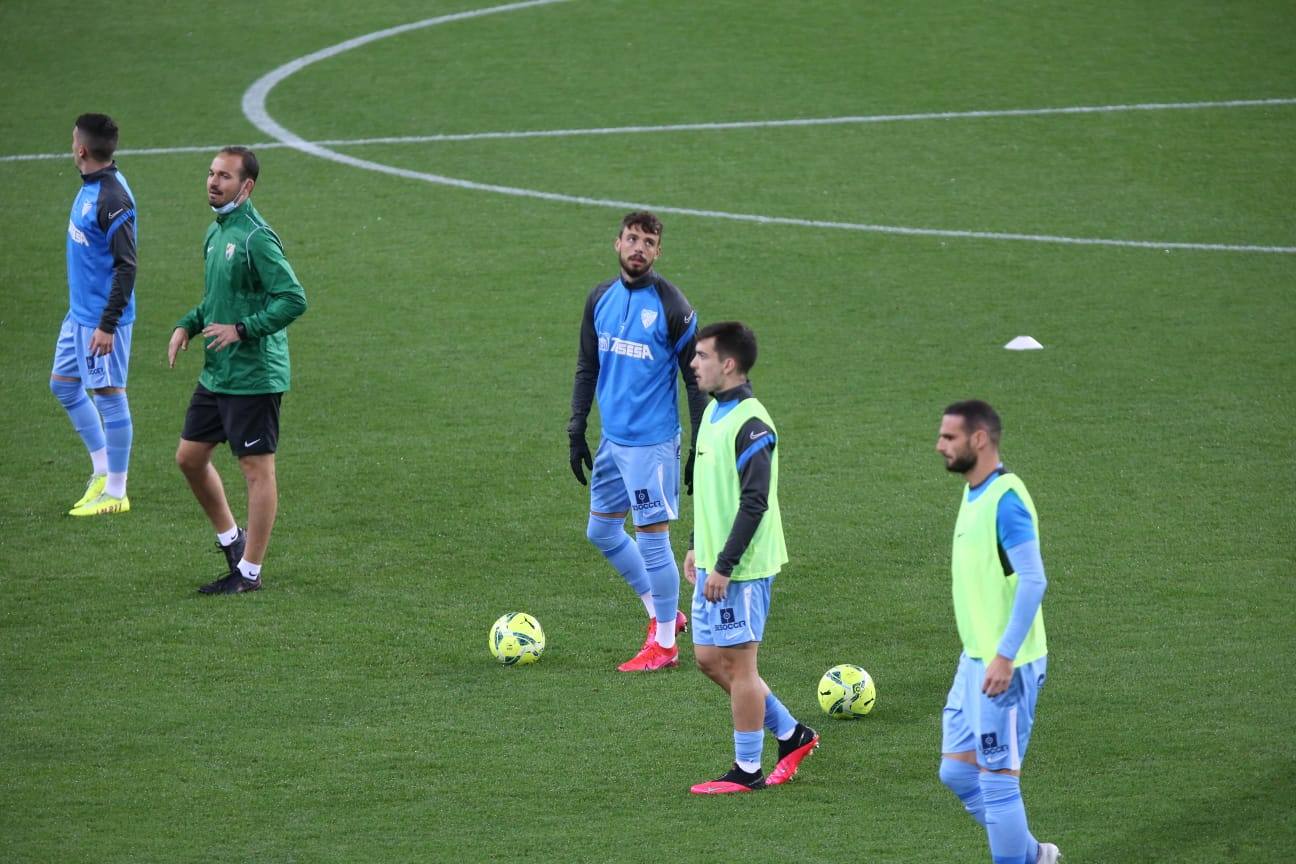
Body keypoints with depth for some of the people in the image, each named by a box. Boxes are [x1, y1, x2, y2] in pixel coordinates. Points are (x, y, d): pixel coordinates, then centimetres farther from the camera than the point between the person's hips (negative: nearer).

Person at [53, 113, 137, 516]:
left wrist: (107, 324, -23)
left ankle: (115, 492, 8)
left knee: (109, 396, -1)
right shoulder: (90, 187, 7)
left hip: (102, 318, -10)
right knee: (63, 384, 18)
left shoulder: (113, 200, -23)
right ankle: (102, 469, 28)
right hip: (79, 312, 10)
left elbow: (126, 267, -23)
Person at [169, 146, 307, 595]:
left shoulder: (256, 238, -17)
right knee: (190, 456, 15)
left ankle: (249, 571, 5)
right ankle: (230, 538, 33)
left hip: (253, 377, -10)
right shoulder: (216, 232, 11)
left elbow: (294, 299, -23)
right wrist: (187, 325, 9)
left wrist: (242, 330, -23)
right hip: (215, 374, 10)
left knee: (257, 469, -1)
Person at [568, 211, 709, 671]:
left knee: (653, 538, -3)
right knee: (601, 530, 14)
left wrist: (699, 452, -10)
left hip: (652, 442, -7)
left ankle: (665, 645, 8)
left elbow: (695, 380, -8)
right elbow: (587, 369, 15)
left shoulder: (671, 306, -11)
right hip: (612, 439, 7)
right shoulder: (601, 299, 6)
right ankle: (661, 612, 30)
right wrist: (576, 432, 10)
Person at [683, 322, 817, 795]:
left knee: (737, 663, -1)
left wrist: (724, 567, -22)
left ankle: (747, 770, 9)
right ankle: (792, 734, 25)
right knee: (709, 659, 14)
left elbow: (754, 504, -22)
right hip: (713, 562, 10)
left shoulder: (751, 425, -19)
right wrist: (697, 548, 19)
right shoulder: (714, 412, 11)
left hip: (741, 568, -10)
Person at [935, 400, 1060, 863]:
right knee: (957, 771, 14)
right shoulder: (974, 493, 11)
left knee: (997, 778, -3)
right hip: (975, 659, 10)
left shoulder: (1005, 499, -18)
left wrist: (1004, 657, -24)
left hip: (1004, 665, -10)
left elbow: (1033, 581, -23)